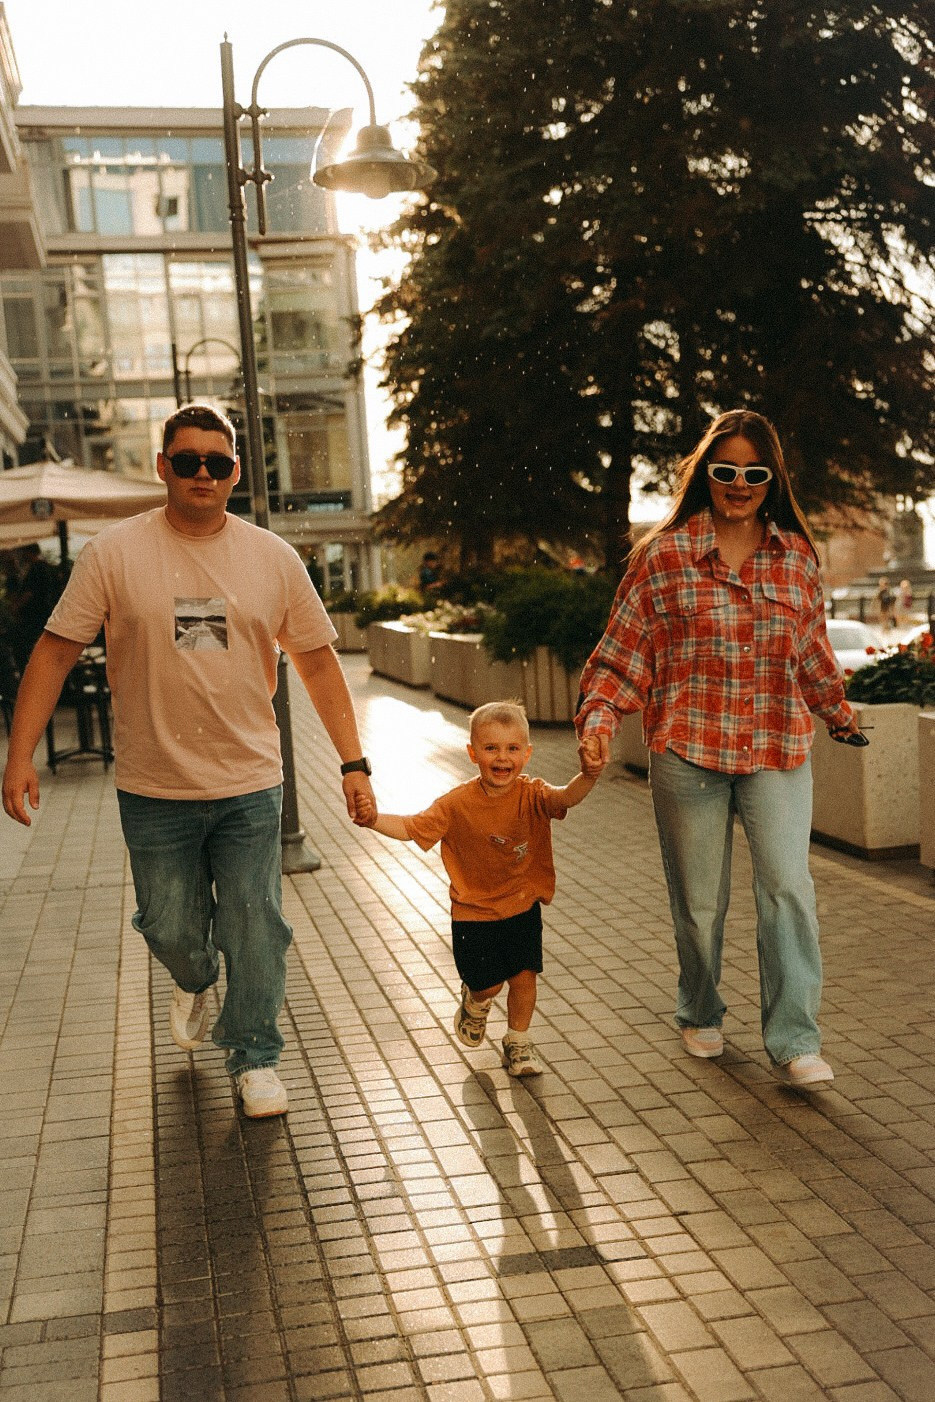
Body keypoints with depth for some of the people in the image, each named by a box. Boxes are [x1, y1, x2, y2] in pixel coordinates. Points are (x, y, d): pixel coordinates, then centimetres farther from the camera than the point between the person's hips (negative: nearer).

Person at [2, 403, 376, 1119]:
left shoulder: (274, 559, 0)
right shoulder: (115, 552, -5)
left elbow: (318, 661, 6)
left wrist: (354, 763, 3)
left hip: (249, 786, 1)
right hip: (153, 790, 0)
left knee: (256, 930, 4)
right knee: (170, 927, 12)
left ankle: (255, 1056, 24)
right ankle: (195, 982, 47)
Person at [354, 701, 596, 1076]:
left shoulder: (532, 795, -13)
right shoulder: (458, 804, -14)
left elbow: (566, 796, -32)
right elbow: (411, 827, -12)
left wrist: (589, 776, -53)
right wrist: (374, 819, -31)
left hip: (523, 908, 1)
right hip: (474, 913, -1)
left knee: (524, 976, 2)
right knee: (487, 983, 2)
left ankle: (518, 1043, 28)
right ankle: (474, 1002, 40)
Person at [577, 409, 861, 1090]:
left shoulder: (797, 556, 6)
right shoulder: (664, 555, -2)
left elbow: (813, 651, 21)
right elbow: (624, 653, -1)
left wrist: (837, 710, 33)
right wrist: (598, 720, -15)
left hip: (778, 751, 1)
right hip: (688, 750, -1)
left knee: (788, 887, -9)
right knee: (699, 900, 10)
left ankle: (796, 1041, 1)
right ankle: (701, 1015, 33)